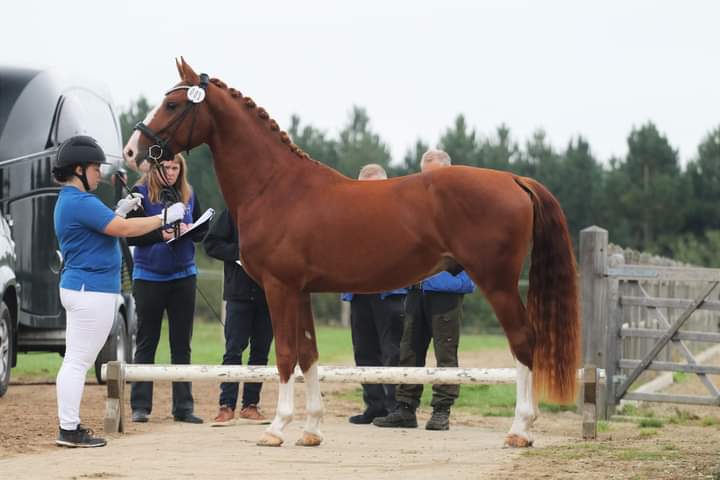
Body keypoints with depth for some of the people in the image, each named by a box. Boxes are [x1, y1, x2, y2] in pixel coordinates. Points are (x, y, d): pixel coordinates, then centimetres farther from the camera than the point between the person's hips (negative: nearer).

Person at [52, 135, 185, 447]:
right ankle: (69, 430, -7)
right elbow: (123, 229, -22)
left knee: (75, 362, 12)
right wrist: (164, 217, -13)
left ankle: (70, 427, 16)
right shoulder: (80, 202, -17)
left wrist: (120, 212, 14)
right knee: (78, 362, -8)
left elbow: (104, 228, 25)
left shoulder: (69, 201, 17)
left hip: (79, 289, 11)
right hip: (91, 292, -11)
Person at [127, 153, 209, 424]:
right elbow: (130, 234, -11)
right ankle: (140, 406, 8)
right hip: (148, 277, -3)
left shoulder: (188, 195, 5)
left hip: (183, 276, 3)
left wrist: (187, 230, -11)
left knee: (182, 344, 6)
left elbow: (203, 229, 10)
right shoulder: (141, 193, -7)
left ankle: (183, 406, 10)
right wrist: (160, 234, -23)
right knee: (146, 343, 4)